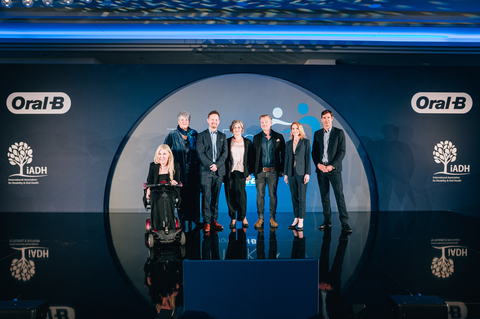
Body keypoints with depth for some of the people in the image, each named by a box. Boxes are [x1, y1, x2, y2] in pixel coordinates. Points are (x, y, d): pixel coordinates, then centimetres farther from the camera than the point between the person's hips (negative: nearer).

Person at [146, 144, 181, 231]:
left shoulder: (175, 166, 6)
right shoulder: (153, 166, 10)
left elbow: (177, 181, 7)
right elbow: (149, 182, 14)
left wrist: (174, 183, -18)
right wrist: (148, 190, -6)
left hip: (170, 191, -1)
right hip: (156, 190, 1)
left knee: (168, 199, -36)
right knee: (156, 200, -34)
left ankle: (169, 226, -30)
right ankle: (157, 227, -28)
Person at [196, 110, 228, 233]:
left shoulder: (222, 136, 15)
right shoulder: (201, 135, 6)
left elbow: (225, 152, 5)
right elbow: (200, 153, -4)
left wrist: (217, 165, -9)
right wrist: (210, 165, -13)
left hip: (219, 171, 3)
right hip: (205, 171, -3)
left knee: (216, 196, 6)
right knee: (206, 196, -4)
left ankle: (214, 220, 13)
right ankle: (207, 222, 0)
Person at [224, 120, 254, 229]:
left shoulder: (247, 142, 10)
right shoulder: (227, 142, 9)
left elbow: (250, 159, 10)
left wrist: (249, 173, 3)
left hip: (241, 172, -1)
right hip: (229, 172, 1)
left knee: (240, 194, -12)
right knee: (230, 196, 1)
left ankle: (243, 217, 8)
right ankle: (233, 219, 14)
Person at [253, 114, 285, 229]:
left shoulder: (278, 137, 5)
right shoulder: (256, 138, 9)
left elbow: (283, 154, 6)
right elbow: (253, 154, 9)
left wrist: (282, 170, 0)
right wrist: (252, 170, 3)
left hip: (273, 171, -1)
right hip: (260, 171, 1)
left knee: (273, 195, 4)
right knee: (260, 195, 2)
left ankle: (272, 218, 14)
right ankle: (260, 218, 11)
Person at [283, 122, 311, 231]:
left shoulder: (306, 142, 1)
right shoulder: (288, 143, 13)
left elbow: (307, 158, -4)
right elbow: (286, 159, 13)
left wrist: (307, 173, -10)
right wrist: (285, 174, 9)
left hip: (301, 172, -4)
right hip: (291, 173, 4)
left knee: (302, 198, -3)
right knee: (294, 197, 8)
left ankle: (301, 221, 1)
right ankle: (296, 219, 16)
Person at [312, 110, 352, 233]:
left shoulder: (339, 132, 3)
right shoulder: (317, 133, 13)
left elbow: (342, 151, -3)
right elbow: (314, 151, 13)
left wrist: (332, 165, -13)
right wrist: (318, 164, -4)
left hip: (334, 169, -3)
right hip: (321, 169, 4)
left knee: (339, 195, -8)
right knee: (324, 196, 7)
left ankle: (344, 223, -6)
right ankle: (327, 221, 14)